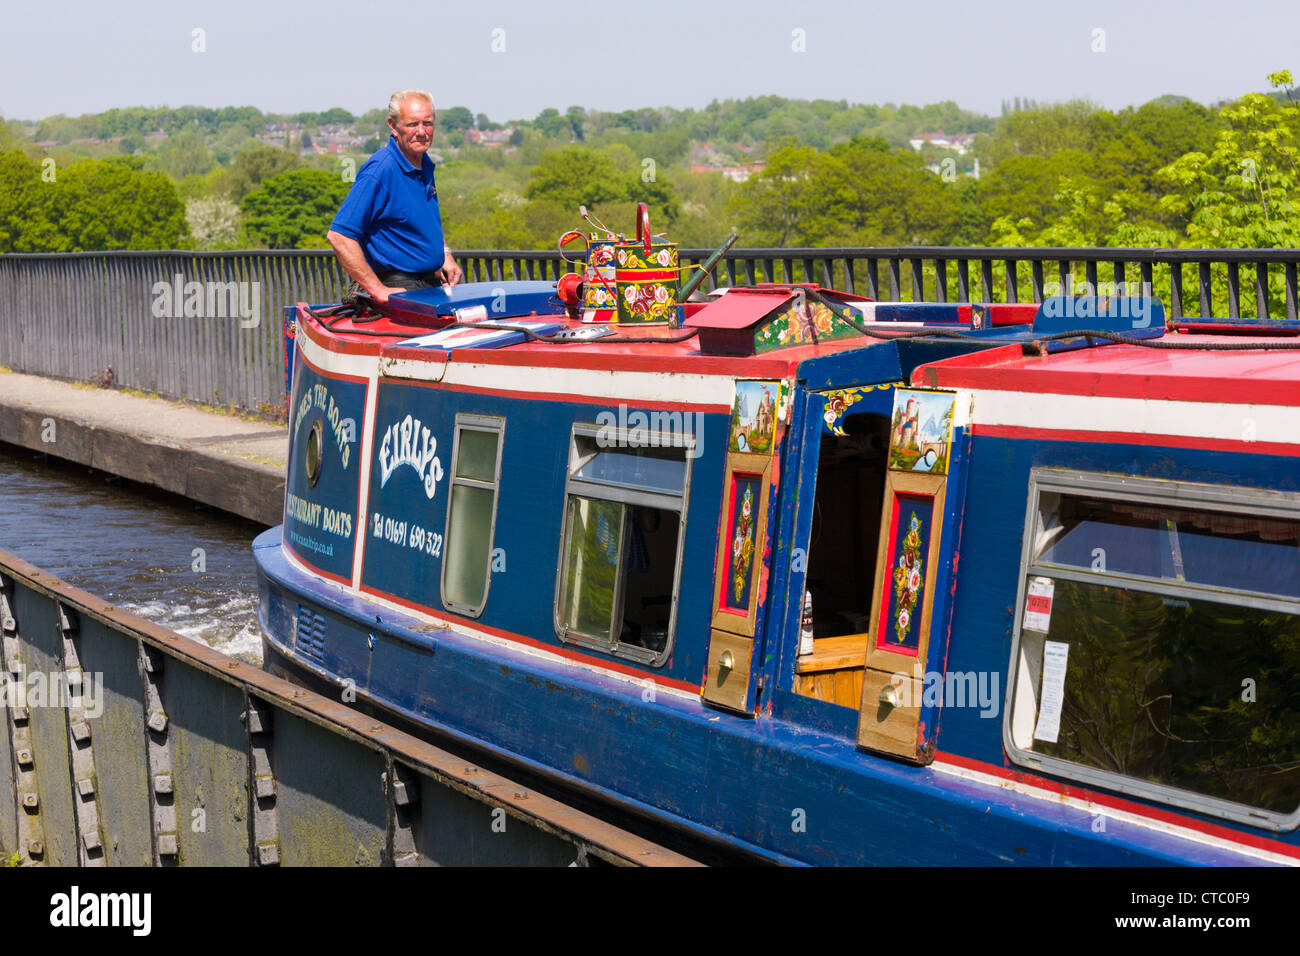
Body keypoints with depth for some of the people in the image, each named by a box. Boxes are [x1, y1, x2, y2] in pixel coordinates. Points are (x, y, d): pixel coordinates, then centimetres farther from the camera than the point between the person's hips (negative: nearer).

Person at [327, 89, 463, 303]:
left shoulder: (425, 165, 11)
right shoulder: (379, 171, -15)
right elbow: (338, 236, -21)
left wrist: (444, 254, 14)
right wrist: (378, 290, -22)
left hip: (432, 285, 7)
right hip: (396, 290, -7)